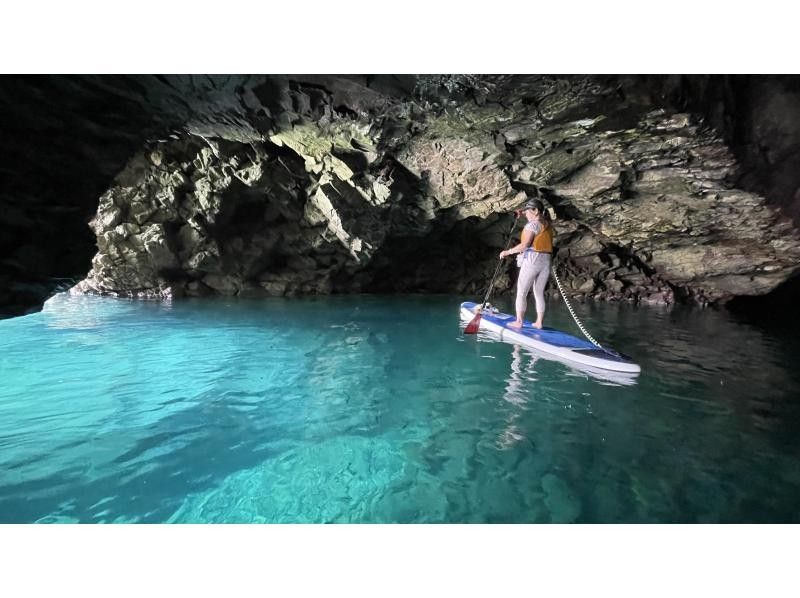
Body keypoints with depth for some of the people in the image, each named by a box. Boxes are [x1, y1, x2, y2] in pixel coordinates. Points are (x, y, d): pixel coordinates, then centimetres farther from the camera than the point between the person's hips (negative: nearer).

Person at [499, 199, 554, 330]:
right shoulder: (547, 225, 11)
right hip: (546, 261, 7)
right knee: (539, 294, 13)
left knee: (521, 293, 2)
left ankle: (519, 322, 5)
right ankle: (539, 323, 15)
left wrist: (507, 252, -6)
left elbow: (524, 245, -17)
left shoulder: (532, 224, -11)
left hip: (532, 260, -7)